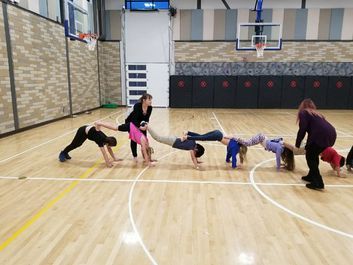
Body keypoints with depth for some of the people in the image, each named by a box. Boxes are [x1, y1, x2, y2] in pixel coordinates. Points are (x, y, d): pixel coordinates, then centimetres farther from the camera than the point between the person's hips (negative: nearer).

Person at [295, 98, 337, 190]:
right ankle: (312, 176, 34)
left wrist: (297, 145, 5)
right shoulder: (316, 113, 31)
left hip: (321, 135, -7)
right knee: (314, 155, 24)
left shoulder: (303, 113, 9)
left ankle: (318, 183, 5)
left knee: (310, 156, 7)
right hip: (331, 134, 8)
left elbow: (302, 130, -4)